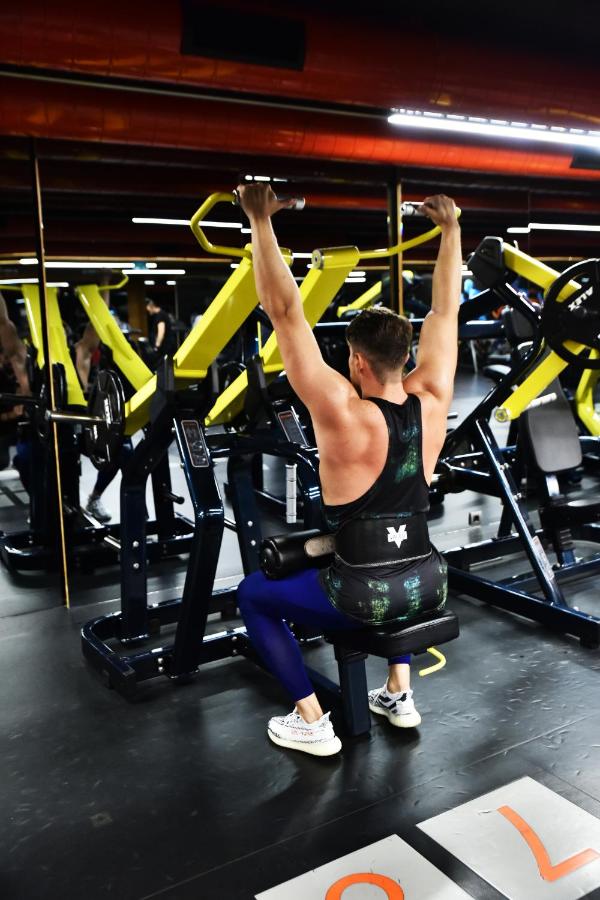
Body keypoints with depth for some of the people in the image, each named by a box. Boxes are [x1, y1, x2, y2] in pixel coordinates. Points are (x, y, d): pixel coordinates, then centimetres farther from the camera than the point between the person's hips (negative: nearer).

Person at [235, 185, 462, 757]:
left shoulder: (345, 416, -20)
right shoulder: (431, 400, -6)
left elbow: (286, 314, -21)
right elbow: (445, 311, 6)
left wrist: (260, 221, -18)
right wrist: (450, 227, 12)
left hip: (367, 597, -5)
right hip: (428, 586, 6)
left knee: (253, 594, 17)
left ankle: (312, 724, 16)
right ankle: (399, 695, 36)